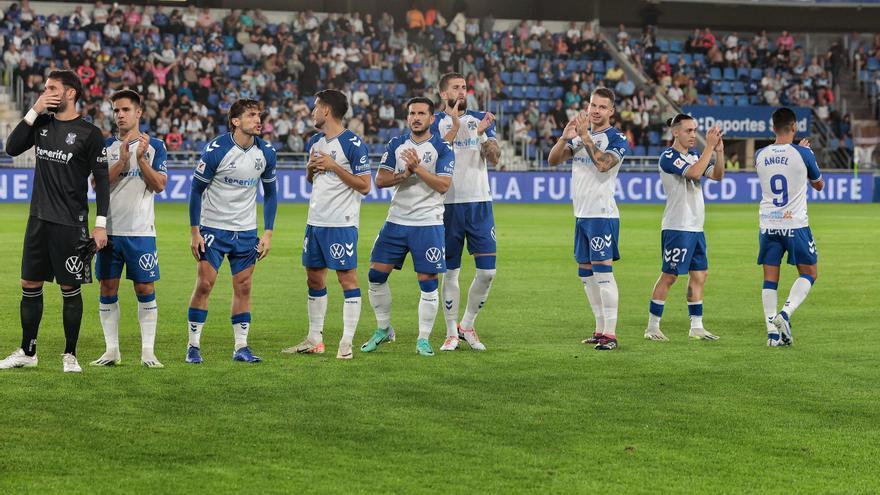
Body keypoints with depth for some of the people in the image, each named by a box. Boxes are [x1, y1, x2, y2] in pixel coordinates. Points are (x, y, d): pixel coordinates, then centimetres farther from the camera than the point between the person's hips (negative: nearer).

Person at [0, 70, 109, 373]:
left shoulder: (89, 134, -6)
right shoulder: (42, 123, 10)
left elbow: (102, 180, -6)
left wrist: (101, 224, -11)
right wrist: (33, 112, -6)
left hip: (70, 223, -5)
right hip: (39, 219, 5)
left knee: (70, 289, 0)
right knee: (30, 286, 9)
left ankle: (70, 356, 10)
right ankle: (27, 353, 19)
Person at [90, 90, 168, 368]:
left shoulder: (154, 147, 4)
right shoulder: (106, 146, 9)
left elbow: (159, 185, -4)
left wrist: (141, 158, -14)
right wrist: (122, 161, -15)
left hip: (141, 231, -2)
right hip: (110, 229, 2)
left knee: (145, 290, -2)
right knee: (108, 288, 3)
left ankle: (148, 351, 3)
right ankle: (112, 350, 11)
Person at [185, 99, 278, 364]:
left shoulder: (266, 152, -2)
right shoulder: (215, 150, -15)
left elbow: (270, 193, 9)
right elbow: (196, 190, -7)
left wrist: (268, 233, 3)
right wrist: (194, 232, -10)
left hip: (246, 231, 4)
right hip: (213, 227, -4)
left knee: (243, 287, 3)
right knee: (204, 284, -6)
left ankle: (241, 347, 11)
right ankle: (193, 346, 3)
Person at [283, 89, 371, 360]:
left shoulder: (353, 144, -12)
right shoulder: (315, 142, 12)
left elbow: (364, 186, -13)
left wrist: (333, 166, -17)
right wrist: (311, 167, 2)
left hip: (341, 223, -8)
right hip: (315, 220, 8)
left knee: (347, 278, -6)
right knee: (314, 277, 12)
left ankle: (347, 342, -4)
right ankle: (314, 340, 20)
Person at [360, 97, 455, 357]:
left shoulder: (442, 149, -3)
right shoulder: (396, 145, 8)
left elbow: (443, 185, -14)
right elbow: (380, 180, 0)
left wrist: (418, 167, -22)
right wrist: (405, 174, -15)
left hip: (428, 224, -4)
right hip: (396, 221, 4)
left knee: (428, 282, -4)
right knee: (377, 275, 2)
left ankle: (423, 339, 7)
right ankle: (383, 329, 19)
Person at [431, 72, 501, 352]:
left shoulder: (481, 119, 10)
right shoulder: (437, 122, 2)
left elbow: (494, 158, 1)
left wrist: (483, 134, -14)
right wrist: (455, 127, -18)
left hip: (480, 203, 3)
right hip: (449, 203, -3)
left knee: (487, 271, -1)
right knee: (450, 272, 2)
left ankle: (467, 326, 16)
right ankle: (452, 333, 11)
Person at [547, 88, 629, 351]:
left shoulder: (617, 139, -7)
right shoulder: (581, 135, 15)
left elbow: (603, 164, -25)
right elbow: (553, 160, 9)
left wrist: (585, 136, -24)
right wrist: (565, 137, -8)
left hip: (602, 214, -8)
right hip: (582, 214, 8)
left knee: (602, 270, -12)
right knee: (586, 273, 11)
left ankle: (610, 334, -13)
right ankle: (600, 329, 19)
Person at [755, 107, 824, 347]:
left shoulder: (760, 155, 2)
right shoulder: (803, 154, -8)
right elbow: (819, 185, 10)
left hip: (768, 226, 3)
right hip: (795, 225, -3)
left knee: (770, 280, 6)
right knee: (809, 273, 10)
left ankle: (772, 332, 0)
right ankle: (785, 313, -11)